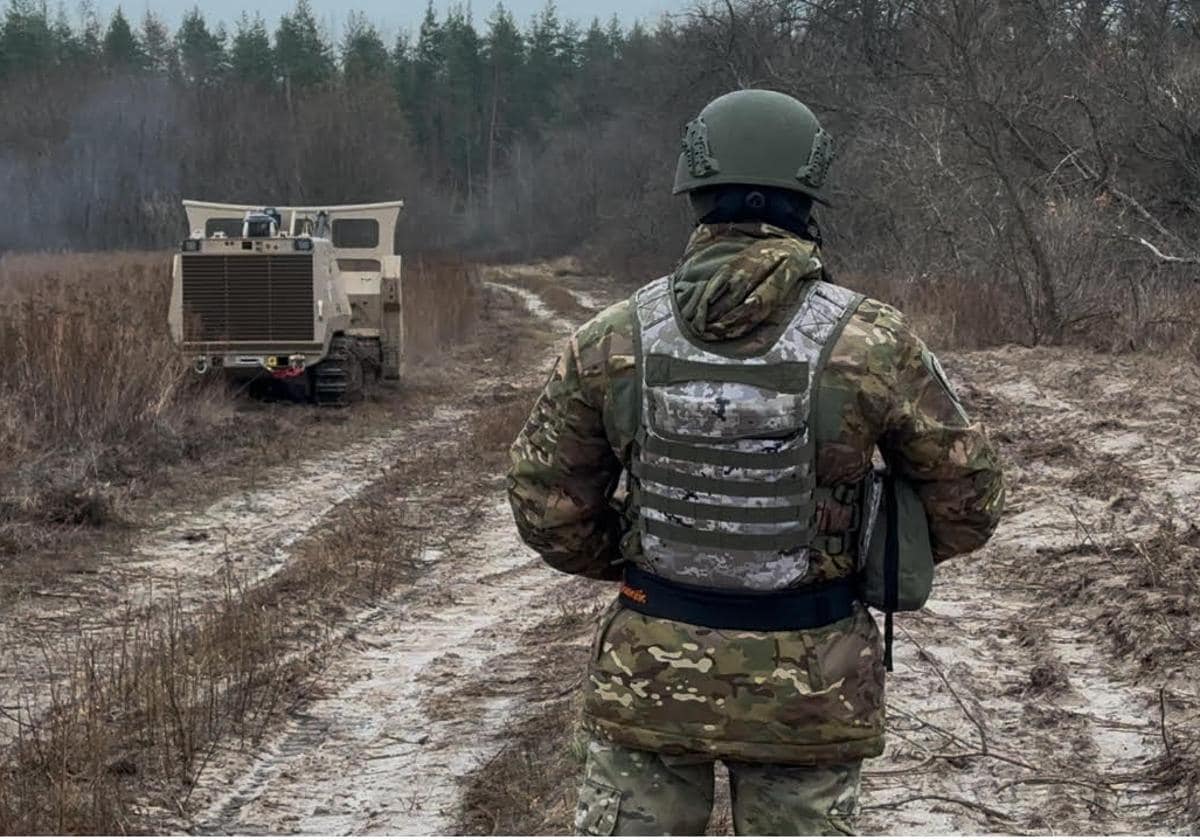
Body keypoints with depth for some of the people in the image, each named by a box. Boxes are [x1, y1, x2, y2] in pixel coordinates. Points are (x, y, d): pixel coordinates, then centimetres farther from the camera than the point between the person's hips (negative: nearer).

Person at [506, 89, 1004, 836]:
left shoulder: (614, 340, -6)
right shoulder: (871, 342, -12)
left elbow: (548, 503, 1)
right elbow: (967, 500, -3)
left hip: (652, 669, 2)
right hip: (807, 683, -1)